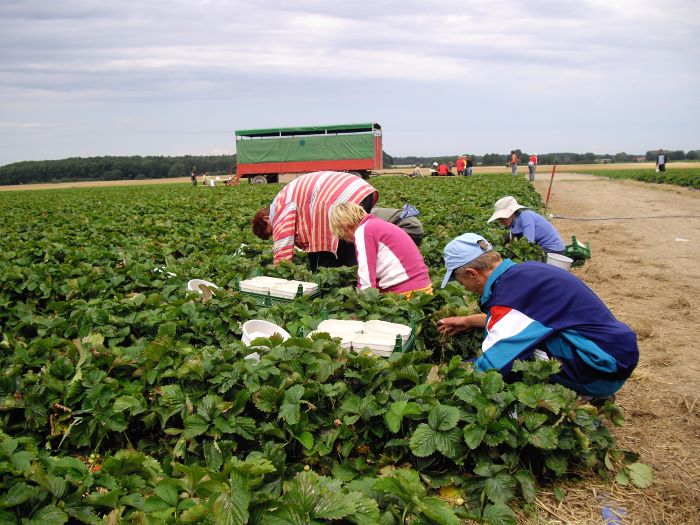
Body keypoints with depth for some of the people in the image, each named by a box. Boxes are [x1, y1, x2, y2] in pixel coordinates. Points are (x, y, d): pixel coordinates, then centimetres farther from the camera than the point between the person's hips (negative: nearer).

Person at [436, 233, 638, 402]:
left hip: (604, 371, -9)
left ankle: (580, 394, -1)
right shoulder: (523, 271, 5)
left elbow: (493, 365, -22)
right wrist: (468, 321, 30)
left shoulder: (512, 288, -22)